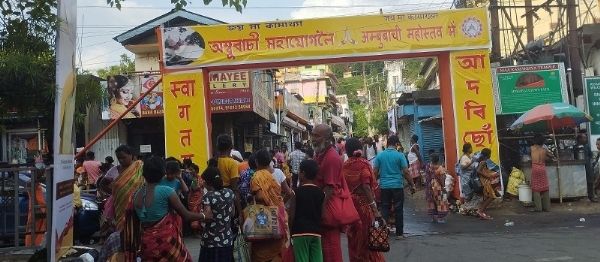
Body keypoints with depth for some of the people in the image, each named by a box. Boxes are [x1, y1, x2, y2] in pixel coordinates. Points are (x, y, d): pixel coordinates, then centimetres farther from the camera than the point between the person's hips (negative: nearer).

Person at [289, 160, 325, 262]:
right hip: (316, 232, 4)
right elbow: (322, 215, 3)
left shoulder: (296, 192, -7)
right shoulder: (321, 193, 3)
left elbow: (292, 215, -6)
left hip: (300, 232, -3)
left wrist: (290, 231, 6)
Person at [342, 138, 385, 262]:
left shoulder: (344, 166, 1)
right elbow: (366, 187, -20)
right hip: (363, 203, -4)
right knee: (366, 235, 8)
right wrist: (374, 207, -22)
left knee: (354, 236, 15)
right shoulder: (364, 164, -9)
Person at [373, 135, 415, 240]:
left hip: (384, 186, 2)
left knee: (385, 209, 11)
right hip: (397, 186, -2)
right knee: (398, 209, 6)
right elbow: (406, 172, -8)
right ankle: (399, 233, 12)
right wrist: (412, 185, 1)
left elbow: (375, 172, 2)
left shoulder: (380, 155, 1)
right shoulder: (400, 155, -6)